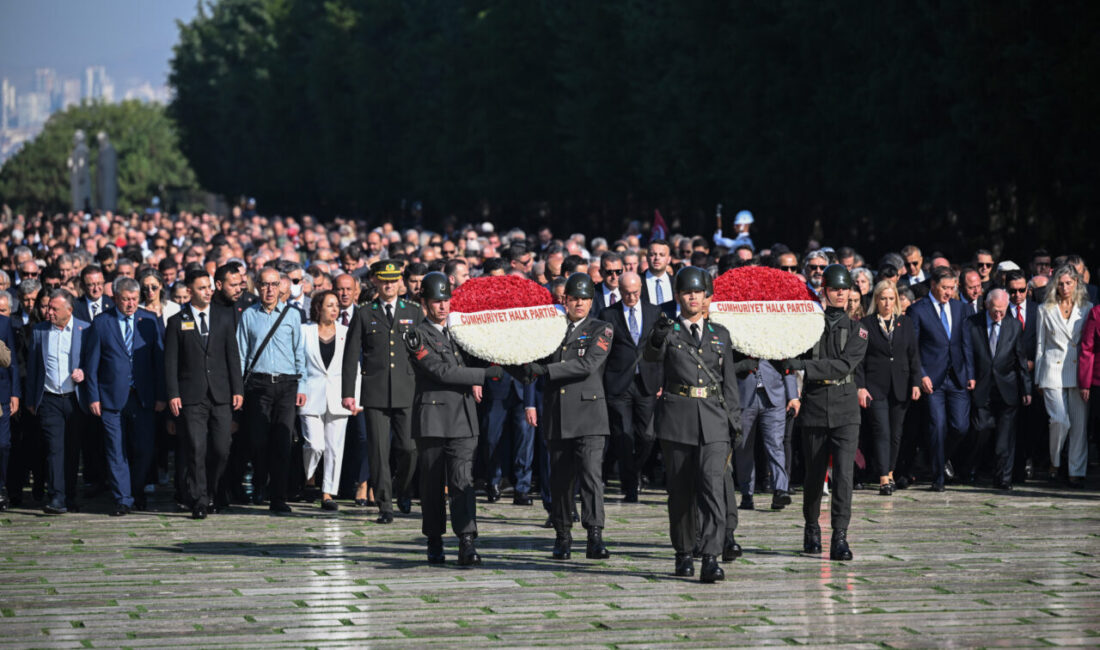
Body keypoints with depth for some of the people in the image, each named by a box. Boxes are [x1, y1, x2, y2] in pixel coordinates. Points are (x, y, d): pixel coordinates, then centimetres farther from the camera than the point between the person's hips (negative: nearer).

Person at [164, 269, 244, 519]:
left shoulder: (224, 316, 9)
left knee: (221, 449, 1)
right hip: (192, 397, -2)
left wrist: (238, 390, 1)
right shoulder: (177, 322, 4)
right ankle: (199, 501, 2)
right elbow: (170, 361, 2)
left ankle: (211, 493, 22)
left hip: (221, 395, 2)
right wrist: (172, 394, -7)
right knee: (196, 451, -4)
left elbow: (233, 355, 7)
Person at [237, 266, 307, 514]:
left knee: (282, 442, -6)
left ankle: (278, 499, -4)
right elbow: (241, 354, 8)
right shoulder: (248, 315, 7)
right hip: (258, 383, 0)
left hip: (286, 384, 0)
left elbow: (299, 352, 12)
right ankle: (259, 488, 22)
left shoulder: (292, 314, 9)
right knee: (259, 440, -1)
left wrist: (301, 386, 6)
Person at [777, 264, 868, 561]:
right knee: (814, 474, 9)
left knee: (844, 473, -12)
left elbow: (844, 365, -12)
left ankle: (840, 537, -14)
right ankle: (811, 529, 29)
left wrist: (804, 366, -20)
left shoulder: (857, 330, 4)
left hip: (846, 410, -1)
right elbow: (786, 361, 7)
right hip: (815, 408, 1)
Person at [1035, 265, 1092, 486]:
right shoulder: (1046, 310, 8)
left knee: (1079, 423, -2)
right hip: (1053, 369, -1)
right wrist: (1038, 378, 10)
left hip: (1079, 371, 1)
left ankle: (1076, 471, 5)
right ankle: (1054, 462, 12)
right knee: (1060, 421, -12)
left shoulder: (1087, 309, 9)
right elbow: (1040, 344, 12)